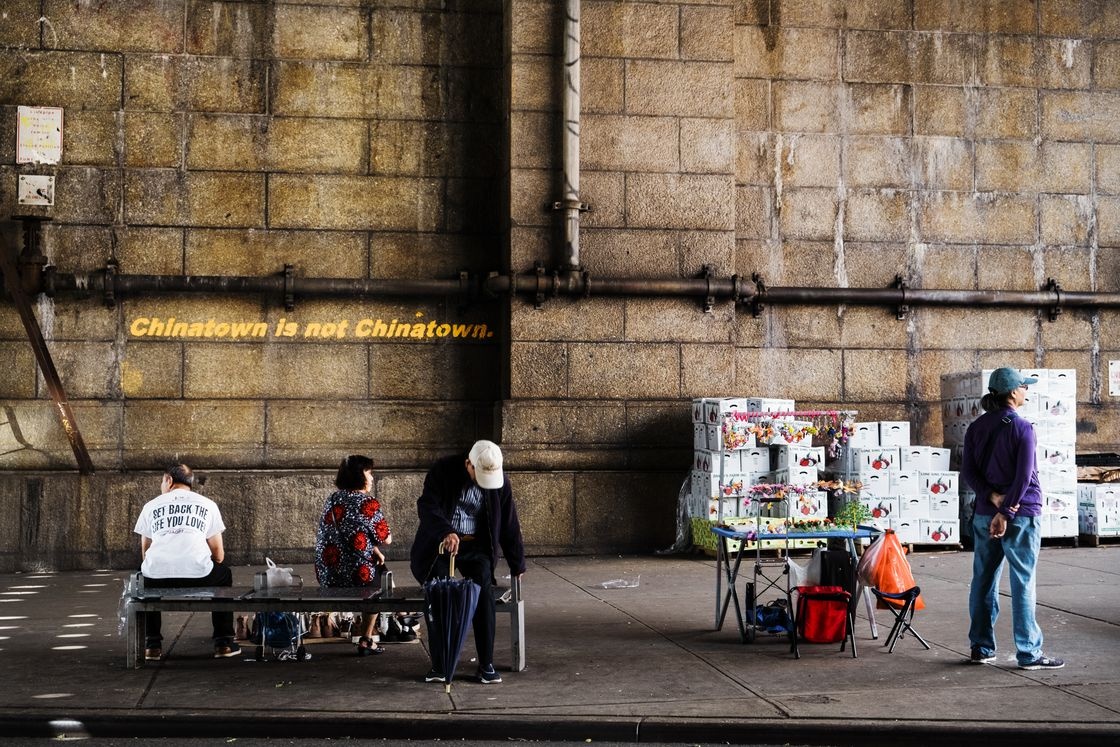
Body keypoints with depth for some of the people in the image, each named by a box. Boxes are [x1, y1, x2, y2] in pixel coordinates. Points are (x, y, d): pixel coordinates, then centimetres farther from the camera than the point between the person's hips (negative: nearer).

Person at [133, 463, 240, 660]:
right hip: (198, 576, -1)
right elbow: (219, 555, 20)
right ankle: (223, 642, 29)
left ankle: (153, 644, 32)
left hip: (158, 577, 1)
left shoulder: (151, 506, 20)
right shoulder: (208, 505, 18)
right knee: (224, 574, 33)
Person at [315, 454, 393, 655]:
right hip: (360, 574, -6)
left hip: (329, 576, 6)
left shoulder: (333, 499, 7)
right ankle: (366, 640, 26)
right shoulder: (368, 503, -13)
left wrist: (376, 551, 15)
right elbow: (386, 539, -6)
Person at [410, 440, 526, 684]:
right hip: (440, 543, -1)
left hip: (476, 547, 1)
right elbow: (427, 507, -22)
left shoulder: (500, 482, -6)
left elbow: (509, 525, 3)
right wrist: (445, 532, -41)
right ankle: (439, 663, -5)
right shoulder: (443, 471, -14)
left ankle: (487, 664, -11)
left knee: (484, 593, -17)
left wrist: (517, 564, 8)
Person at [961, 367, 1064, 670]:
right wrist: (1006, 512, -14)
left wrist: (993, 498, -10)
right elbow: (1023, 476, -16)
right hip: (1021, 514, -6)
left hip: (984, 515, 6)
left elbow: (968, 471, 1)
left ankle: (980, 647, 16)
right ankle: (1029, 653, -1)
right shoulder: (1022, 428, -11)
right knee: (1023, 584, -3)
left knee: (984, 580, 11)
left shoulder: (976, 428, 7)